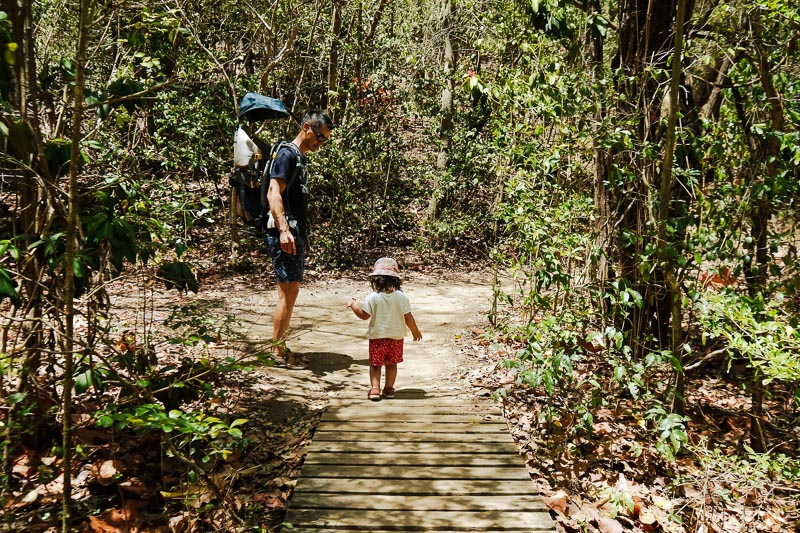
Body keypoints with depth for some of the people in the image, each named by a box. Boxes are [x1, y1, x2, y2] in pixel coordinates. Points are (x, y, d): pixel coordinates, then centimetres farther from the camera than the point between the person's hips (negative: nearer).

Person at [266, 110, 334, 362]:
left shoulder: (300, 158, 21)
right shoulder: (287, 154, -9)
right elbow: (273, 194, -21)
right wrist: (284, 230, -31)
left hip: (295, 234, 10)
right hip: (284, 233, -10)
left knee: (292, 291, 13)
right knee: (287, 291, -9)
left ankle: (280, 348, 22)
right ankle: (277, 351, -1)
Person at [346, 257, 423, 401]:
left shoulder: (372, 297, -13)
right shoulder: (402, 297, -9)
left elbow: (364, 315, -8)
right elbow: (408, 317, -6)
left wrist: (353, 305, 8)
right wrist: (415, 330, 9)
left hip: (377, 336, -2)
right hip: (396, 336, 2)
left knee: (375, 364, 10)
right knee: (391, 364, 16)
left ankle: (375, 388, 2)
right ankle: (389, 389, 22)